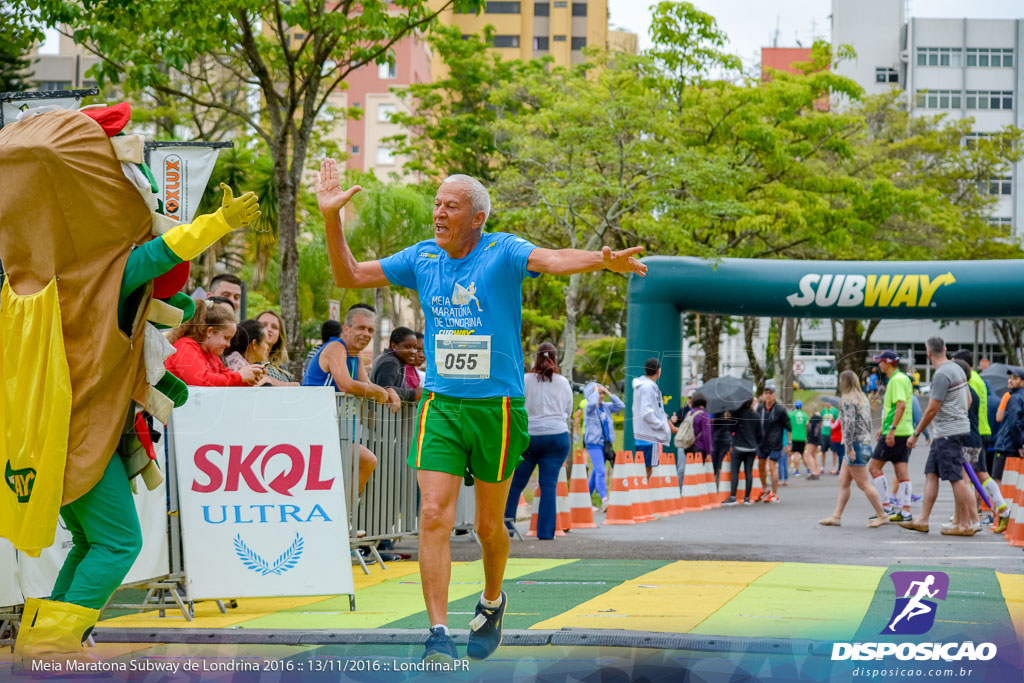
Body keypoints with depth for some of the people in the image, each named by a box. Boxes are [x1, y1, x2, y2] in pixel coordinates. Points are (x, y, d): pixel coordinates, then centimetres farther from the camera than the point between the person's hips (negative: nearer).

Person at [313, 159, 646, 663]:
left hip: (497, 408, -2)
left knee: (488, 525, 10)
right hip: (440, 407, 2)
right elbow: (349, 276, 13)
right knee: (434, 516, -12)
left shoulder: (502, 252, -7)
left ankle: (492, 602, 39)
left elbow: (553, 260, -27)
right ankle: (438, 635, -11)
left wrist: (602, 260, -47)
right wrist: (332, 218, 1)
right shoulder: (421, 258, 6)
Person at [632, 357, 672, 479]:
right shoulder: (648, 387, -15)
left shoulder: (640, 386, 15)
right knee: (648, 469, -7)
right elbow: (647, 413, -22)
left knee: (644, 469, 12)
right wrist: (661, 425, -12)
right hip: (649, 437, -10)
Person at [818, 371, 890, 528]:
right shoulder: (863, 399, 16)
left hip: (855, 445, -10)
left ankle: (882, 515, -1)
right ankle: (836, 516, 10)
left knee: (864, 484, -5)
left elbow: (850, 423, -21)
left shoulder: (847, 399, -12)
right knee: (843, 482, 10)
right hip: (865, 443, 10)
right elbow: (869, 423, 18)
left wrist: (849, 447, -19)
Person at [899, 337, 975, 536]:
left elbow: (932, 409, -18)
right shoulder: (957, 369, 12)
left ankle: (965, 525, -2)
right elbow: (968, 399, 21)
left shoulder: (941, 374, -18)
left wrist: (916, 434, -10)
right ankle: (922, 520, 10)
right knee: (931, 473, 10)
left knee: (955, 478, -6)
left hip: (949, 433, -10)